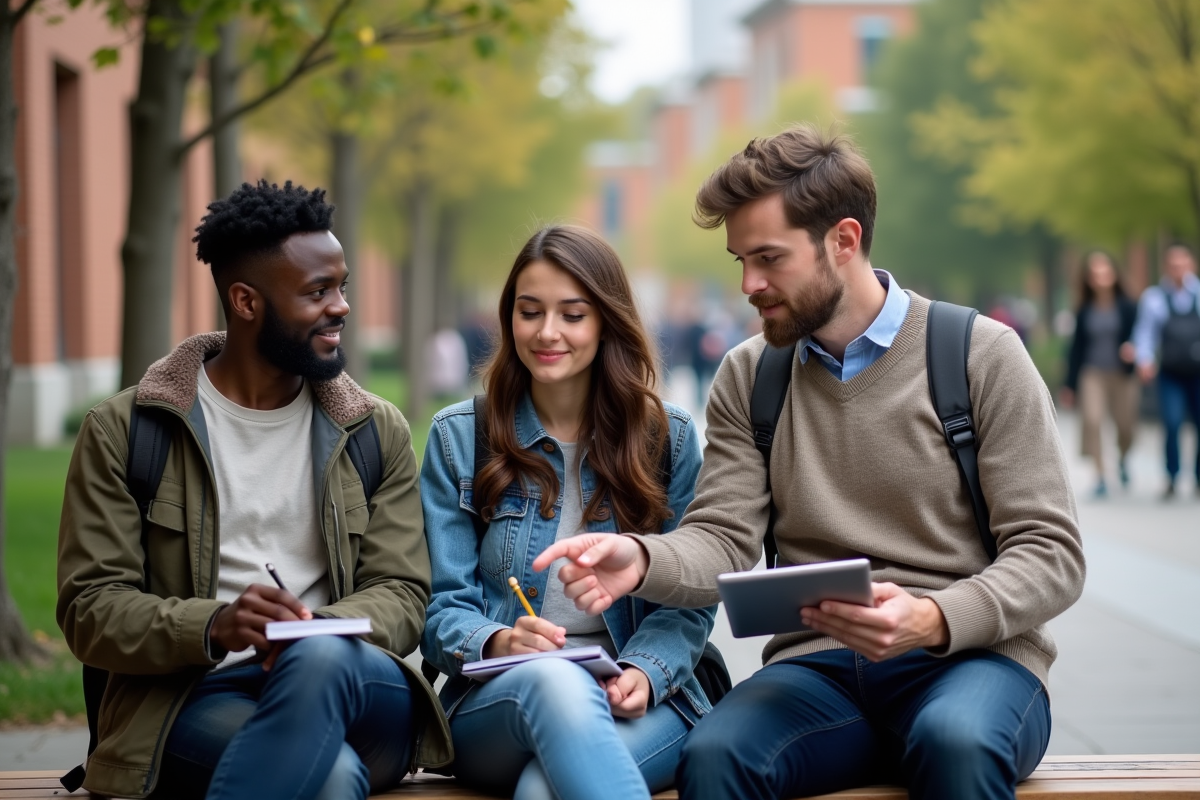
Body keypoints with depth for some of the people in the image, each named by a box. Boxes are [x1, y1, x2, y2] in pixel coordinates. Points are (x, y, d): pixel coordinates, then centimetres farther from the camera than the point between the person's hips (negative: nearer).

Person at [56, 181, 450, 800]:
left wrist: (322, 630, -17)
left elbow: (401, 594, 7)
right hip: (193, 700, -3)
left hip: (356, 692, 4)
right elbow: (89, 609, 0)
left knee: (322, 659, -36)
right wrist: (213, 626, -21)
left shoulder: (378, 432, 14)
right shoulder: (123, 432, 6)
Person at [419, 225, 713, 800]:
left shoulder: (670, 439, 11)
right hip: (494, 704, 2)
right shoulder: (457, 438, 9)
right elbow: (443, 607, 4)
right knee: (553, 679, -38)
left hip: (642, 703, -1)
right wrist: (498, 644, -18)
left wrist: (644, 673, -14)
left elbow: (688, 604, 7)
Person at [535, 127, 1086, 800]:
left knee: (956, 743, -38)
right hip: (819, 665, 2)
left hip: (971, 654, -2)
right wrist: (640, 559, -19)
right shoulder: (749, 376, 13)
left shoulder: (982, 354, 0)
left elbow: (1052, 554, -4)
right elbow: (724, 542, 4)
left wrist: (934, 619, -22)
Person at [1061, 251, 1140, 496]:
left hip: (1122, 375, -1)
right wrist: (1070, 384, 8)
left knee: (1126, 425, 4)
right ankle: (1100, 476, -8)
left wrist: (1132, 348, -25)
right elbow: (1077, 347, 9)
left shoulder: (1127, 307, -1)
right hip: (1092, 373, 1)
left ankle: (1122, 459, 39)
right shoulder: (1085, 311, 6)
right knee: (1091, 421, -17)